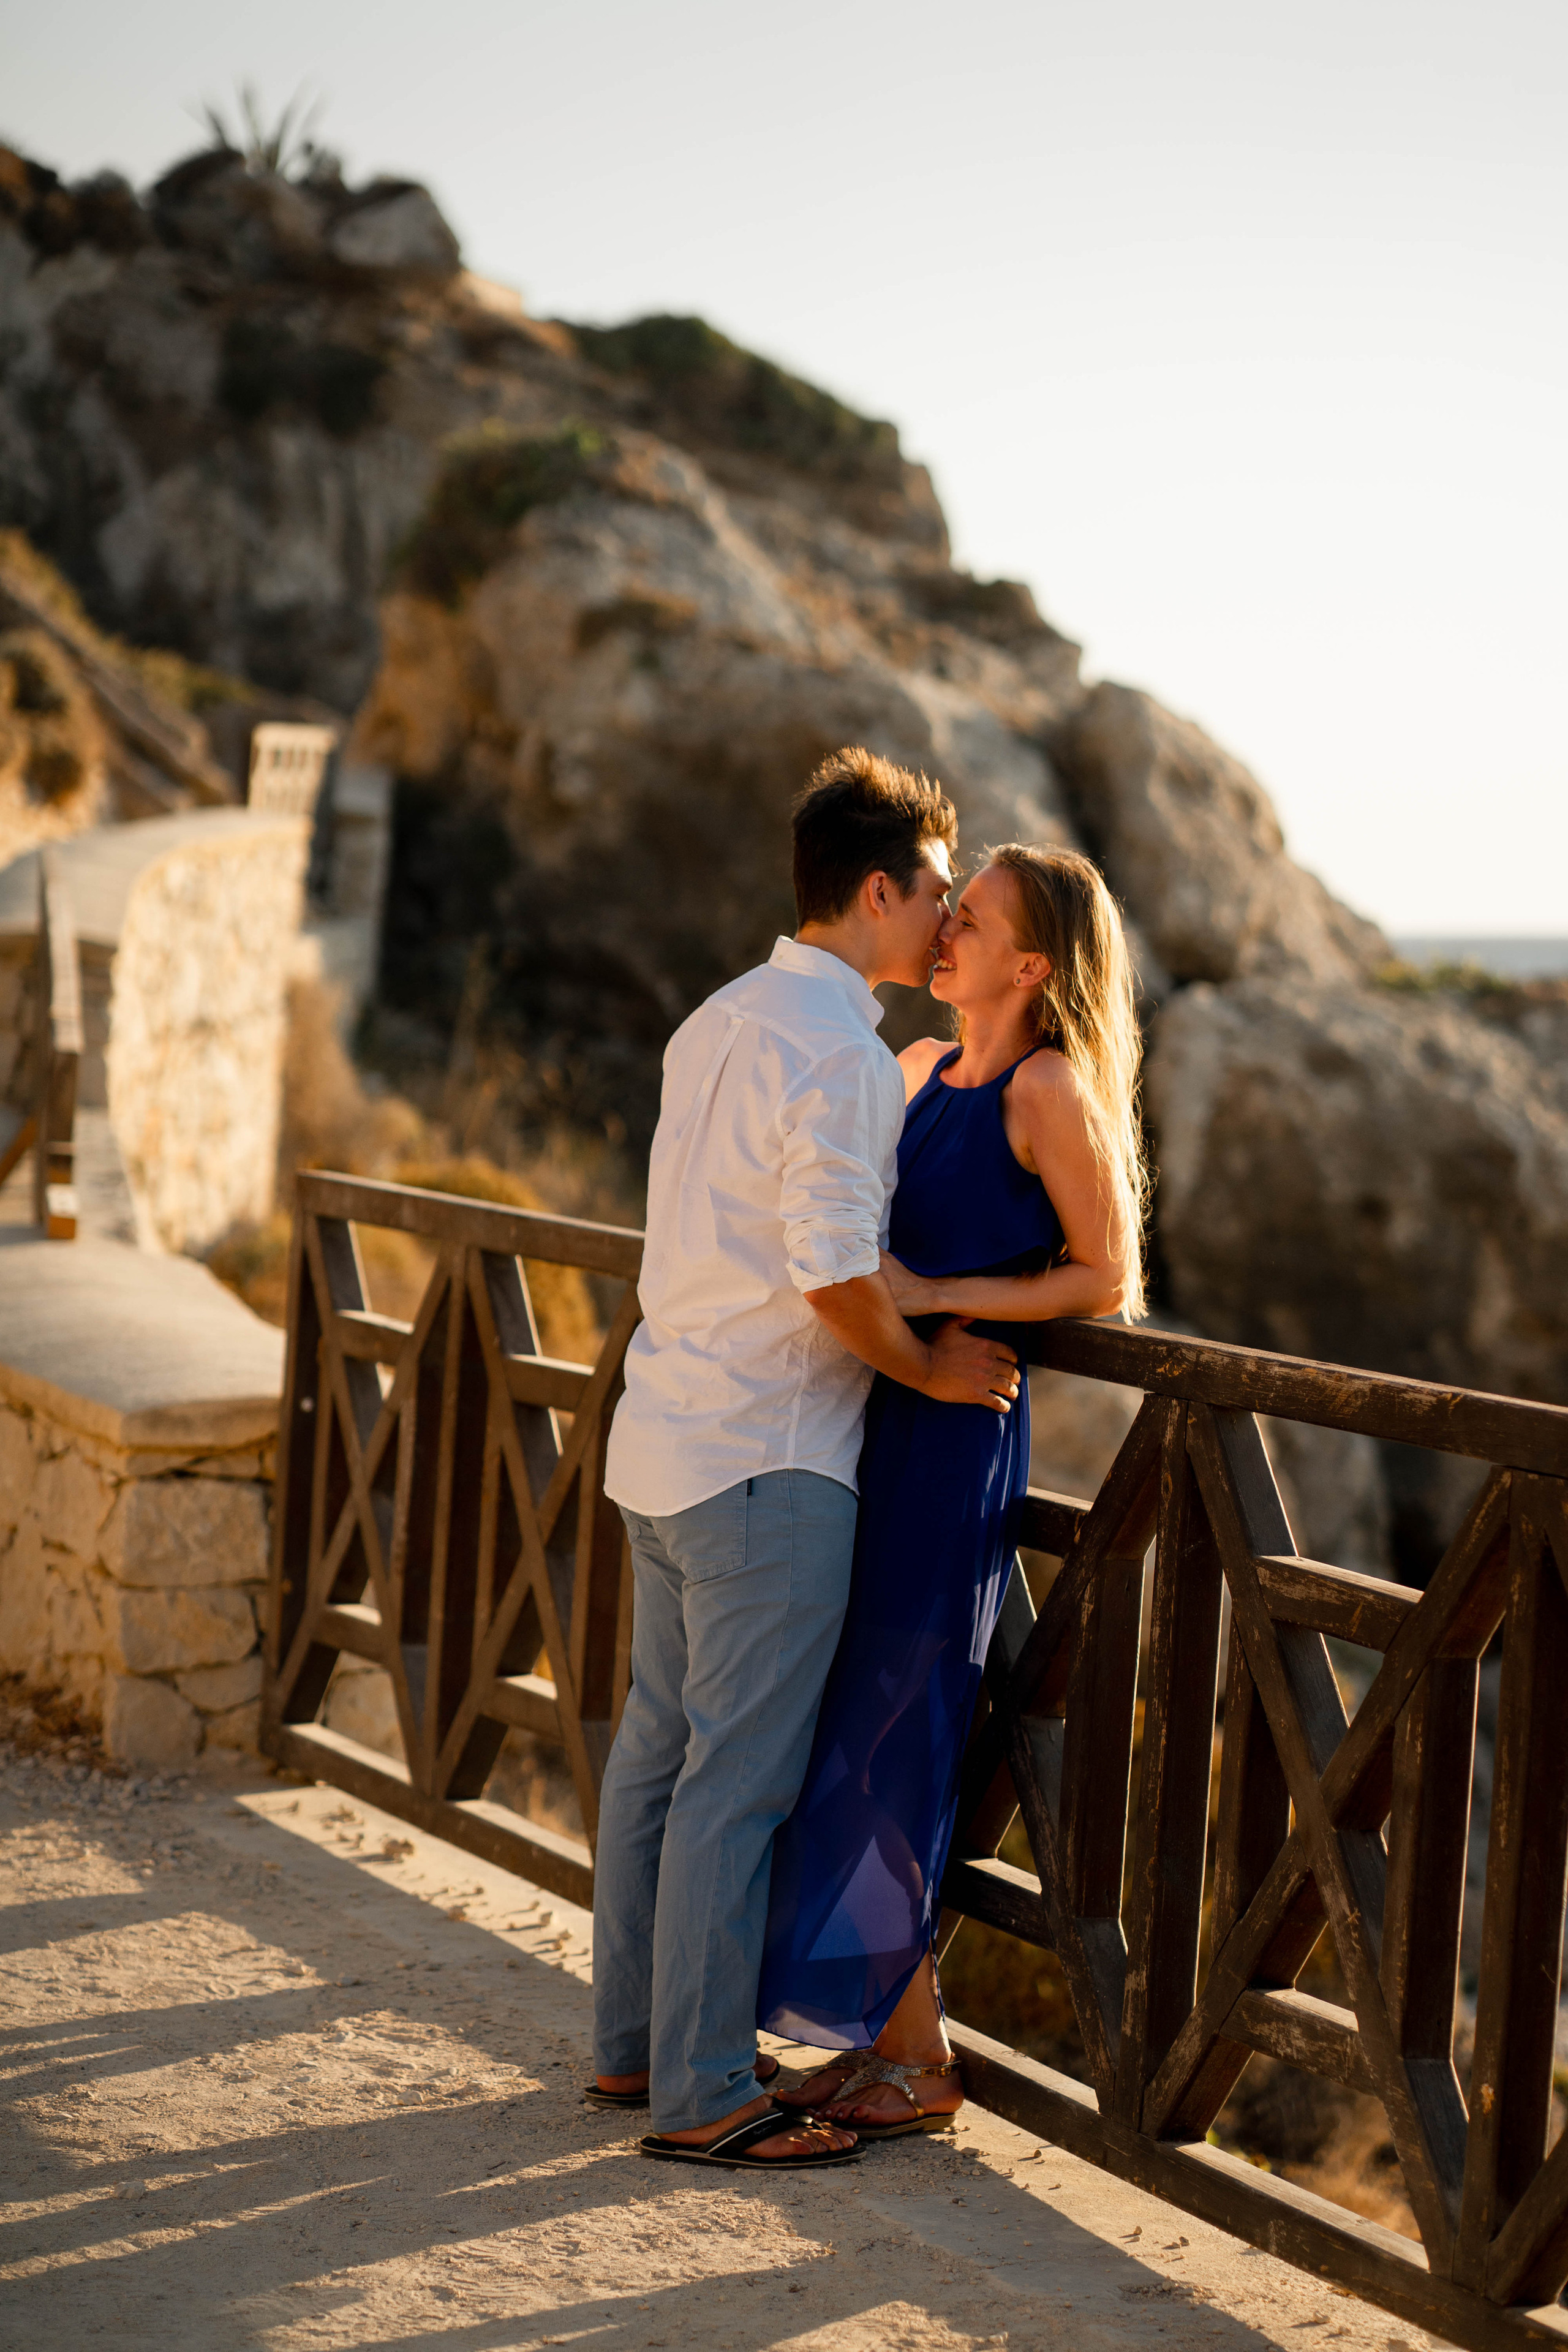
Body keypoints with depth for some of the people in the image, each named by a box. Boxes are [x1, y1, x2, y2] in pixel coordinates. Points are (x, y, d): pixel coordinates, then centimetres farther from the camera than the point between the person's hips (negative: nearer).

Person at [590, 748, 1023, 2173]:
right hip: (767, 1461, -10)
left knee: (659, 1747, 15)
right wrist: (932, 1368, -7)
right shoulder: (841, 1052, -16)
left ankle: (634, 2044, 24)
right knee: (741, 1780, -4)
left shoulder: (720, 1023, 13)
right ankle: (704, 2096, 2)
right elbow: (835, 1270, -23)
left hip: (664, 1437, 10)